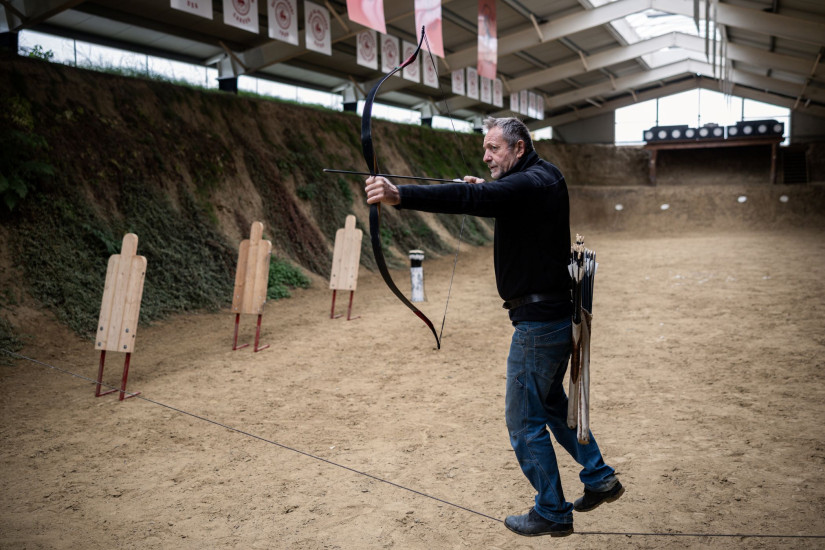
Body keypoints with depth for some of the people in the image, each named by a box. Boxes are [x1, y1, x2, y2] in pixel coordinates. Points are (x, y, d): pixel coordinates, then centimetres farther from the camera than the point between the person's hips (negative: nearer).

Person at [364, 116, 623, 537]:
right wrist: (486, 189, 14)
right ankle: (600, 478, 36)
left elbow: (471, 199, -37)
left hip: (538, 322, -10)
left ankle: (552, 513, 17)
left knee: (524, 420, 2)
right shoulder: (542, 180, 11)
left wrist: (400, 195, -46)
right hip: (558, 314, 10)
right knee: (552, 404, 24)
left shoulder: (530, 184, -19)